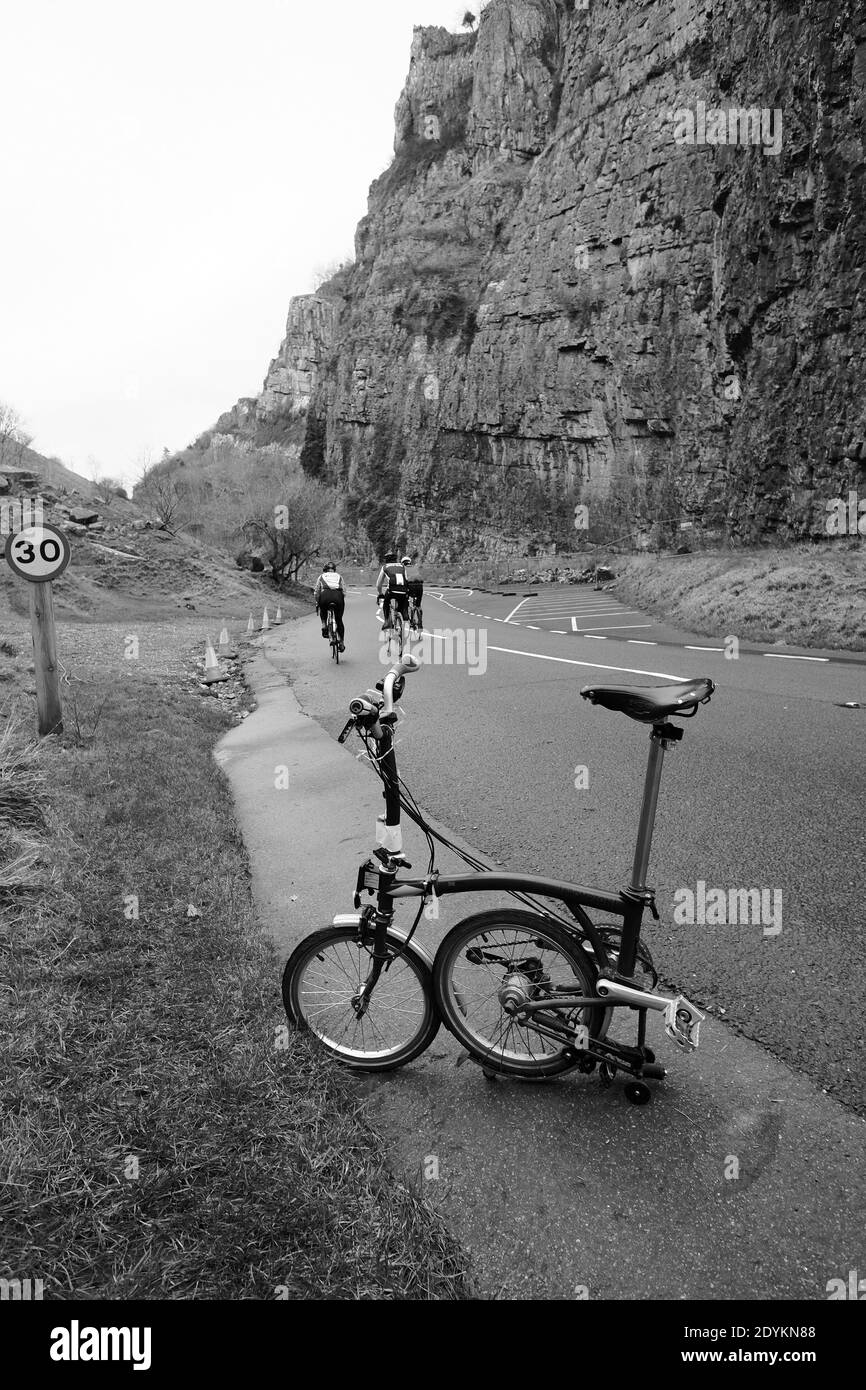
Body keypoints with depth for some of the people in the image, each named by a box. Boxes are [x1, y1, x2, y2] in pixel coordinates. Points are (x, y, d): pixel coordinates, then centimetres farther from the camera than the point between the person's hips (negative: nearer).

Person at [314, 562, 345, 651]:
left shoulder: (321, 576, 26)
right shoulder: (339, 576, 28)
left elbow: (316, 592, 20)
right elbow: (344, 591, 19)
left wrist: (316, 604, 28)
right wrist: (343, 603, 27)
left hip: (325, 595, -1)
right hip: (338, 596, 1)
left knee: (323, 612, 33)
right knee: (339, 620, 14)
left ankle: (324, 626, 9)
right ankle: (342, 643, 13)